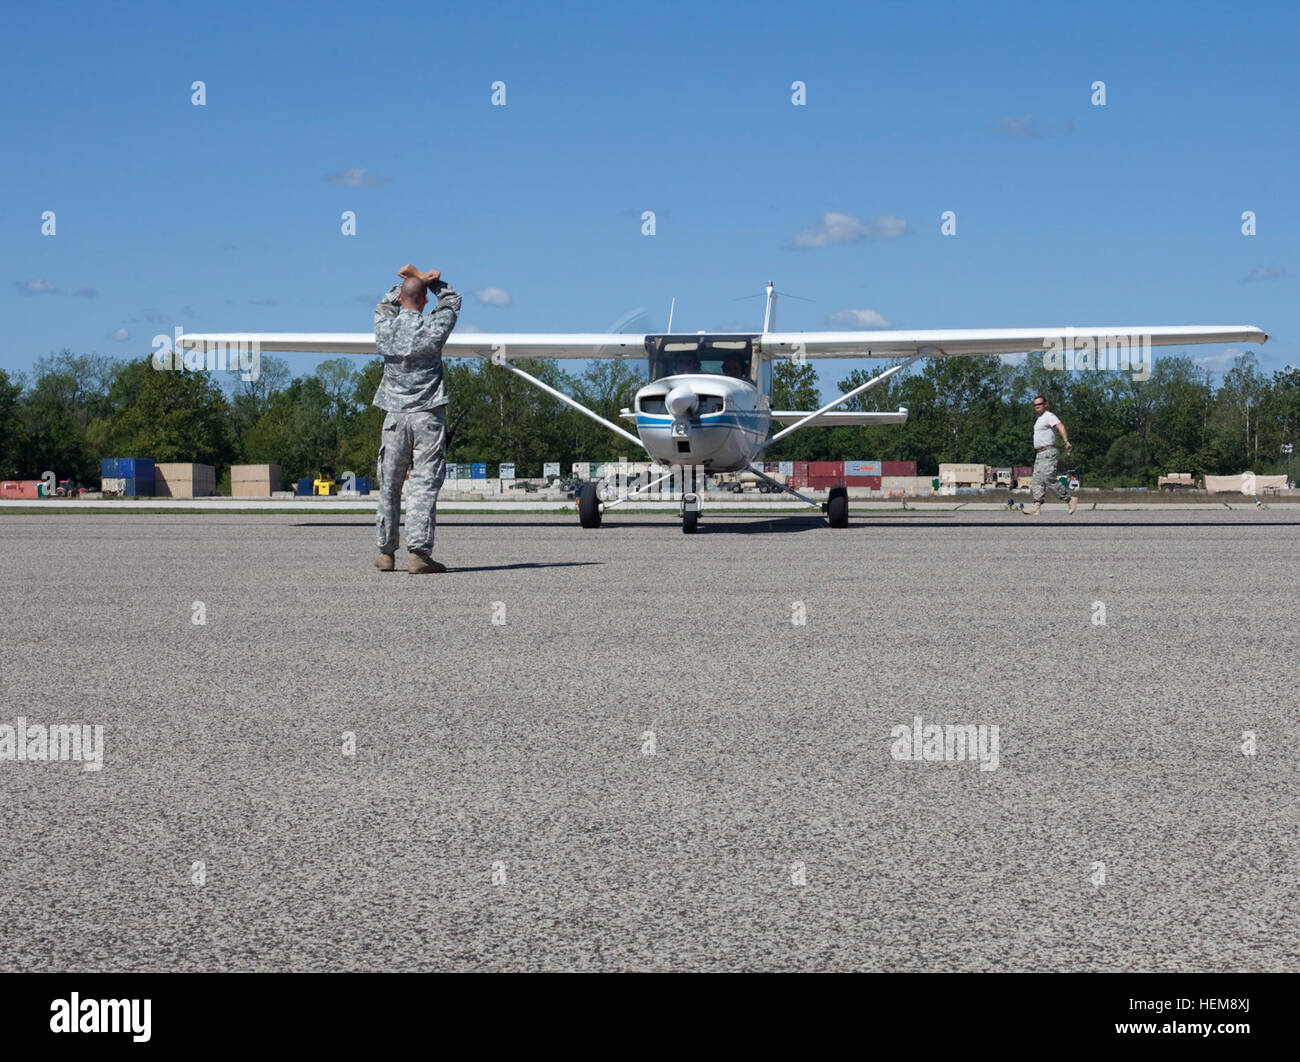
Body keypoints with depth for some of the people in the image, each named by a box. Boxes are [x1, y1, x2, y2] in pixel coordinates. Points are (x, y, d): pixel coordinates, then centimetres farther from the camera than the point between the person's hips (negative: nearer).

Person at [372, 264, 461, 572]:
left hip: (395, 416, 3)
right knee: (424, 484, -5)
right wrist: (422, 278, 14)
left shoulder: (384, 328, 2)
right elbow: (452, 300, 15)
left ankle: (386, 552, 17)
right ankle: (419, 553, -12)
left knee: (389, 485, 11)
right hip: (427, 416, -3)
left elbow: (386, 304, 26)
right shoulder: (433, 328, -6)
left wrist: (412, 280, 19)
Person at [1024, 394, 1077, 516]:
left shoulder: (1049, 416, -10)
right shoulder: (1039, 419, 21)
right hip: (1039, 454, 10)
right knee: (1037, 480, 2)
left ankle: (1070, 499, -5)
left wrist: (1066, 441, -41)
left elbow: (1060, 427, -25)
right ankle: (1037, 506, -3)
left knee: (1049, 478, -14)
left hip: (1048, 452, -10)